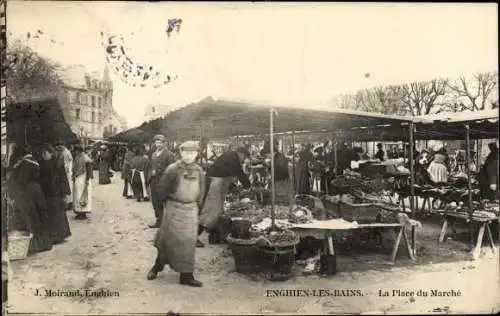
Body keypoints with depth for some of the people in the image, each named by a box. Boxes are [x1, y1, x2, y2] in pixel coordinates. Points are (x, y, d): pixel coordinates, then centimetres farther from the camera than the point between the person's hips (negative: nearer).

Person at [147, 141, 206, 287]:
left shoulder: (199, 171, 3)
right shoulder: (173, 169, -11)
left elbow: (201, 191, 14)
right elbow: (161, 188, -4)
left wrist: (197, 206, 10)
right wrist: (168, 201, 4)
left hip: (191, 209, 4)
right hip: (174, 208, -3)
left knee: (188, 241, 5)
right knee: (168, 239, 5)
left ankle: (186, 275, 13)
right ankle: (157, 266, 28)